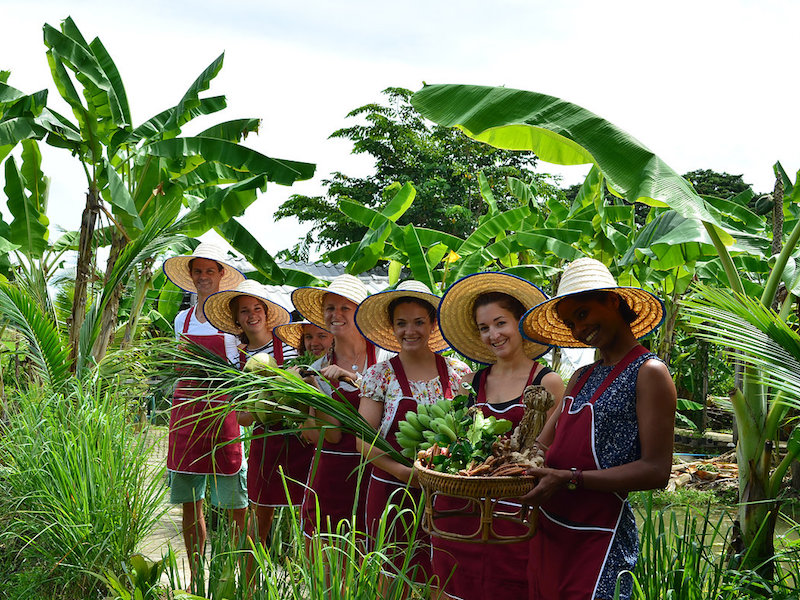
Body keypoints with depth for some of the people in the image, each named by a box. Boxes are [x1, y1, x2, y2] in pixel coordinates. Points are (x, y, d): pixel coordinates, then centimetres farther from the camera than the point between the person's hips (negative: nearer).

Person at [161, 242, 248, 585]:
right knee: (189, 504, 9)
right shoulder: (183, 320, 14)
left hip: (222, 411, -5)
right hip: (185, 411, 5)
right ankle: (195, 578, 19)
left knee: (237, 507, -6)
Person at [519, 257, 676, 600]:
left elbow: (655, 471, -15)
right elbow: (545, 444, 14)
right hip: (549, 528, 7)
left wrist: (569, 479, -18)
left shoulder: (648, 372, -8)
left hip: (598, 537, -7)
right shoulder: (582, 378, 17)